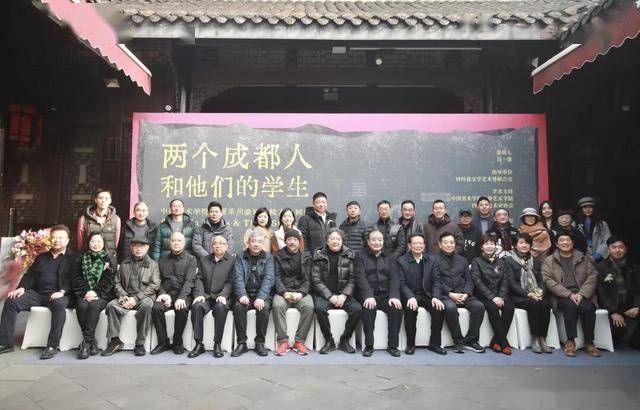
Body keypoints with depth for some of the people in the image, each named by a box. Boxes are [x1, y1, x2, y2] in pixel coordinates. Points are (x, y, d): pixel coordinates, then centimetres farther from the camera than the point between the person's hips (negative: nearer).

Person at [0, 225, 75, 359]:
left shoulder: (73, 258, 5)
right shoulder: (41, 257, 23)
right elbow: (29, 275, 18)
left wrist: (62, 291, -22)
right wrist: (22, 287, -3)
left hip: (58, 295, -5)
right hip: (37, 293, 6)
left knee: (59, 305, -38)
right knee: (11, 301, -16)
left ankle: (52, 346, -32)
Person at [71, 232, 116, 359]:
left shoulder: (111, 260, 10)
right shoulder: (81, 258, 16)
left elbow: (109, 280, 1)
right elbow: (76, 278, 7)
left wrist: (96, 292, -14)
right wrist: (86, 292, -10)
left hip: (102, 295, -2)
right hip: (84, 294, 2)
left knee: (94, 306, -33)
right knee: (82, 306, -30)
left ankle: (86, 342, -31)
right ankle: (92, 342, -26)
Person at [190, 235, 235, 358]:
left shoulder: (232, 260, 10)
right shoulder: (203, 260, 21)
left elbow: (230, 281, 0)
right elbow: (199, 279, 10)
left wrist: (223, 295, -16)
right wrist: (199, 294, -8)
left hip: (223, 297, -2)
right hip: (206, 296, 3)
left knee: (220, 307, -35)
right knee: (196, 306, -29)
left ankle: (218, 344, -24)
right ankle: (199, 344, -21)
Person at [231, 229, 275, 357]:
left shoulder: (268, 258, 5)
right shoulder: (241, 257, 8)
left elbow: (268, 279, -7)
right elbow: (238, 277, -4)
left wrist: (261, 297, -22)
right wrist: (242, 295, -22)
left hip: (263, 293, -1)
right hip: (246, 293, 1)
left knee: (264, 307, -30)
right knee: (238, 306, -28)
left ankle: (260, 343, -14)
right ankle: (242, 343, -17)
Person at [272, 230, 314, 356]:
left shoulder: (306, 256, 11)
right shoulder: (279, 256, 10)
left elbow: (307, 278, 4)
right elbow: (277, 277, 1)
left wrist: (301, 293, -14)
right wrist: (284, 292, -17)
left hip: (301, 291, 0)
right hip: (283, 291, 0)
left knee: (309, 306, -30)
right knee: (277, 305, -32)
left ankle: (299, 341, -21)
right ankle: (283, 341, -24)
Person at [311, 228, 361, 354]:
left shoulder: (349, 255, 5)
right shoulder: (319, 255, 1)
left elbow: (352, 279, 3)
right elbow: (316, 280, -4)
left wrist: (344, 295, -13)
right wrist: (330, 296, -14)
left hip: (343, 294, 2)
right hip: (324, 294, -1)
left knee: (357, 309, -25)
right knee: (320, 308, -32)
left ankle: (344, 341, -6)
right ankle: (329, 341, -13)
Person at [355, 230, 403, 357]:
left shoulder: (390, 257, 14)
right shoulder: (360, 256, 5)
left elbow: (394, 278, 2)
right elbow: (361, 277, -8)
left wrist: (394, 296, -16)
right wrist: (368, 296, -24)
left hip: (386, 295, 3)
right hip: (368, 295, -2)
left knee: (397, 308, -24)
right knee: (369, 308, -32)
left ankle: (393, 345, -9)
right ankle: (368, 345, -16)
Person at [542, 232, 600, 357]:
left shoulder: (582, 258, 17)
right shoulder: (549, 261, 9)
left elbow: (592, 277, 6)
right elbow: (548, 281, -4)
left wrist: (581, 294, -11)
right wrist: (569, 294, -15)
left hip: (581, 294, 2)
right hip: (561, 296, -2)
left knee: (588, 307, -29)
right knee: (571, 306, -33)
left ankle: (589, 342, -13)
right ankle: (570, 341, -21)